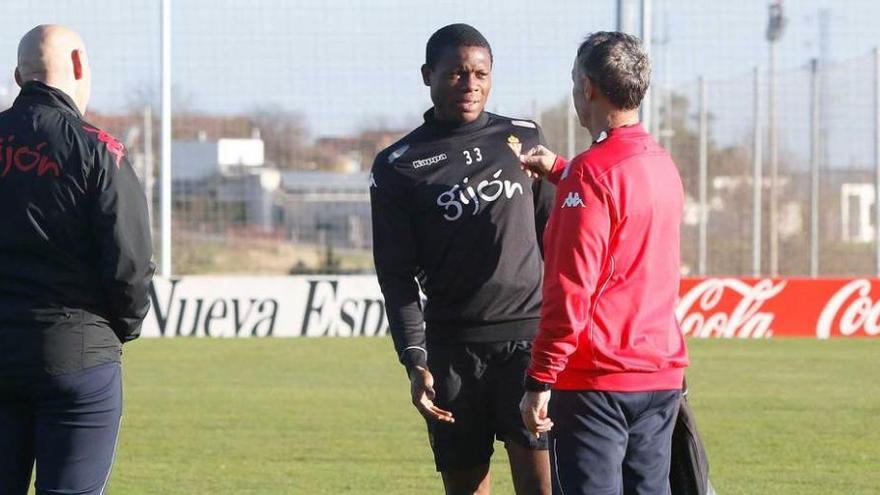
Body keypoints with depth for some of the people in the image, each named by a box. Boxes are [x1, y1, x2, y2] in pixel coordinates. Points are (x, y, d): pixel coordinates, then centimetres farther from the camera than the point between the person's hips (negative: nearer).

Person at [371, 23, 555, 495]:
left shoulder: (524, 139, 9)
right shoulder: (398, 166, 4)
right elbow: (398, 275, 2)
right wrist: (415, 362, -8)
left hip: (528, 337, 0)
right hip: (452, 349, 0)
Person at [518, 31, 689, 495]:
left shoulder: (593, 173, -14)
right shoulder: (663, 165, 10)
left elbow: (571, 289, -18)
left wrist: (540, 380, -16)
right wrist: (560, 172, 30)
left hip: (597, 380, -8)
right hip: (662, 374, 8)